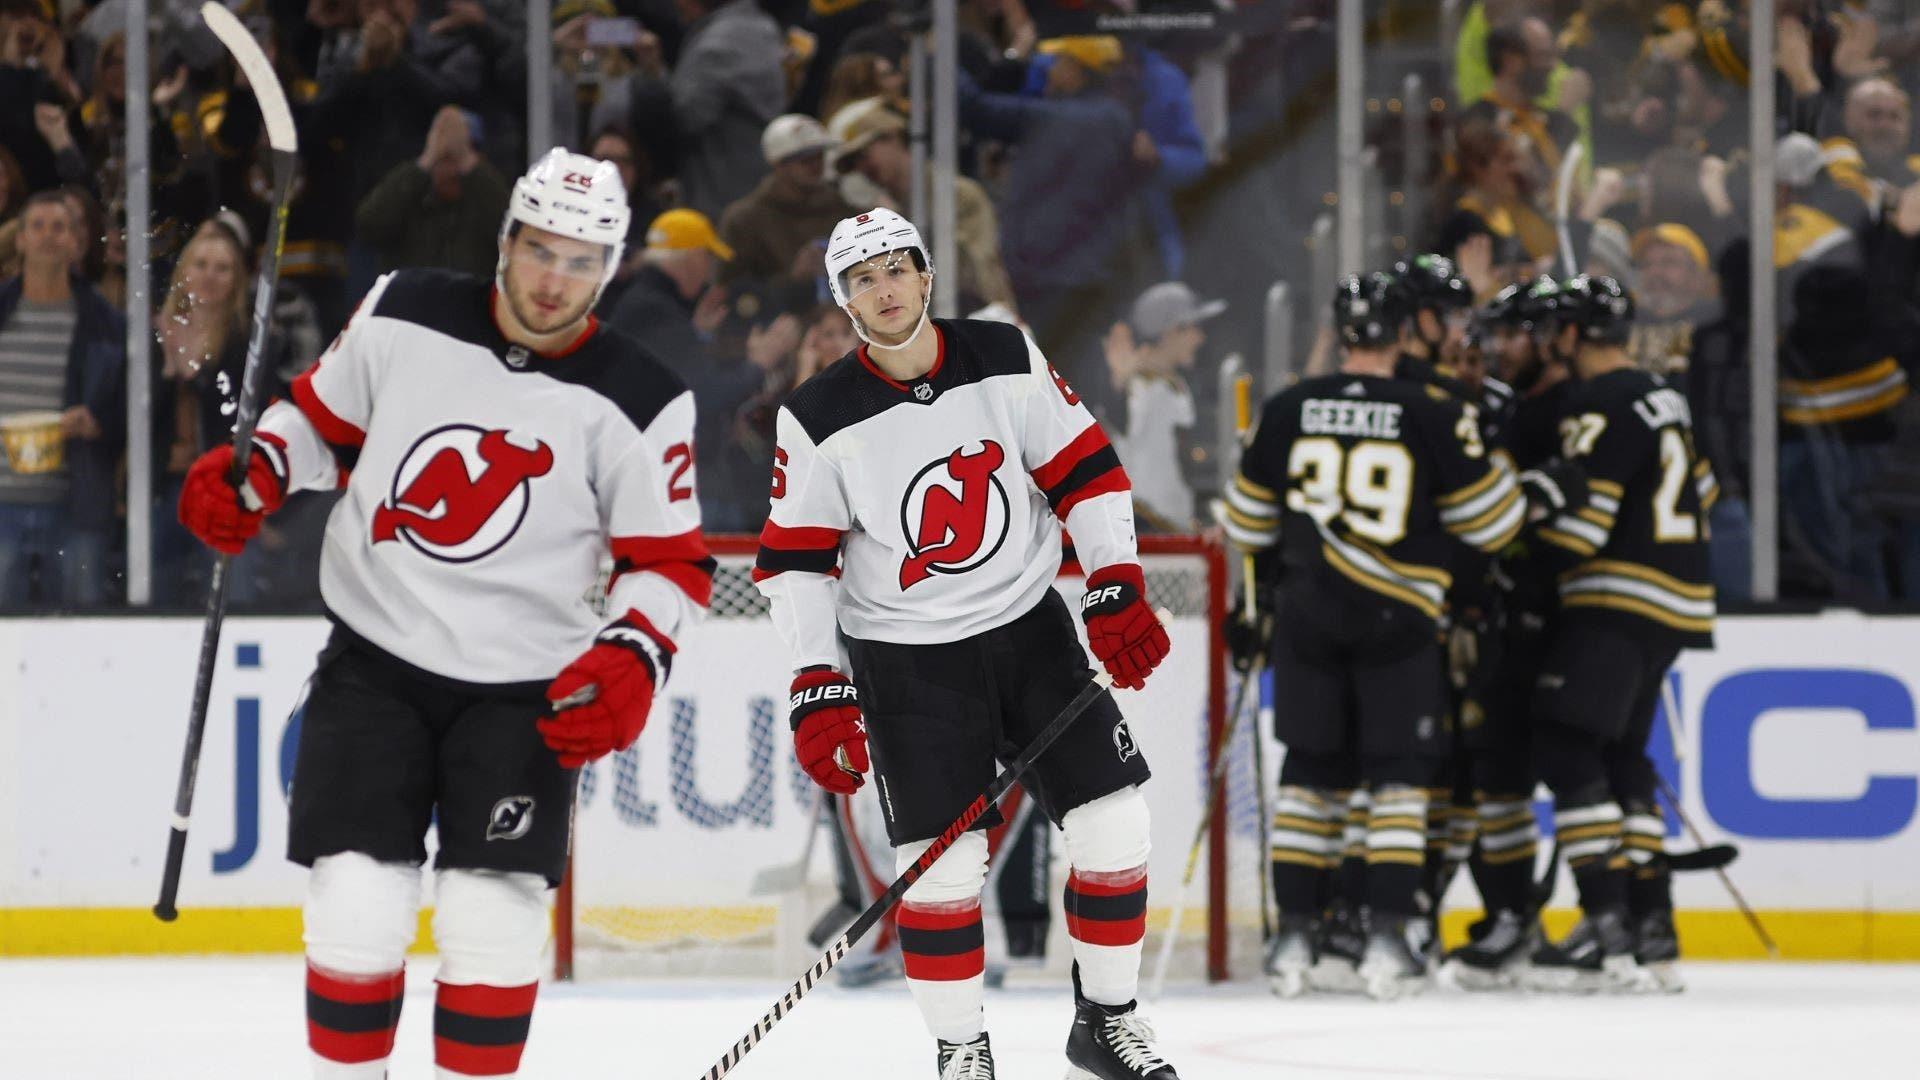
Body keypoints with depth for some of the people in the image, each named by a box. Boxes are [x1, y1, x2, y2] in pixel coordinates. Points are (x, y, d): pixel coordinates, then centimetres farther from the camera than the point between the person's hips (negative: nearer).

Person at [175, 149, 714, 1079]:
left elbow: (672, 562, -3)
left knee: (494, 921, -7)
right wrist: (251, 473, -7)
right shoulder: (404, 315, -4)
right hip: (375, 660, 1)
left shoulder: (636, 404, -9)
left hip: (524, 687, -1)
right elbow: (326, 416, 11)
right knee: (355, 906, -7)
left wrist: (630, 662, -19)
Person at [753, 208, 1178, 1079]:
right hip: (906, 659, -3)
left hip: (1030, 628, 3)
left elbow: (1084, 471, 1)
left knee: (1113, 826, -1)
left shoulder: (1007, 360, -5)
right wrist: (817, 689, -13)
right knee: (942, 867, -7)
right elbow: (795, 559, -7)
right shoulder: (820, 419, -10)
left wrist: (1117, 593, -8)